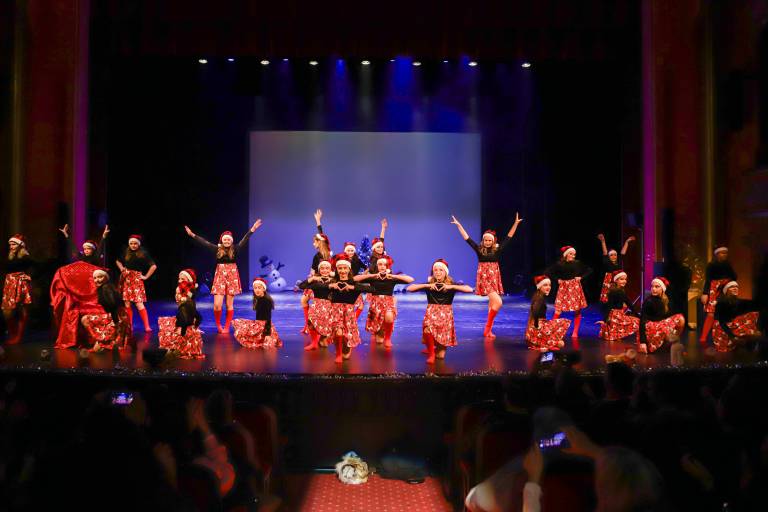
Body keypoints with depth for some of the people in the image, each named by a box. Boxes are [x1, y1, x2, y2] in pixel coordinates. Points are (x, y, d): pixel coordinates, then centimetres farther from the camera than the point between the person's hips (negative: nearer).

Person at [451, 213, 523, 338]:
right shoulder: (479, 249, -3)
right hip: (484, 279, -5)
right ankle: (488, 328, -9)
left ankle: (488, 330, 18)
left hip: (494, 279, 5)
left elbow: (509, 237, 3)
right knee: (497, 302, -18)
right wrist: (458, 225, -5)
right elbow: (467, 238, -3)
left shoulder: (498, 249, 2)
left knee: (492, 304, 9)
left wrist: (516, 223, -2)